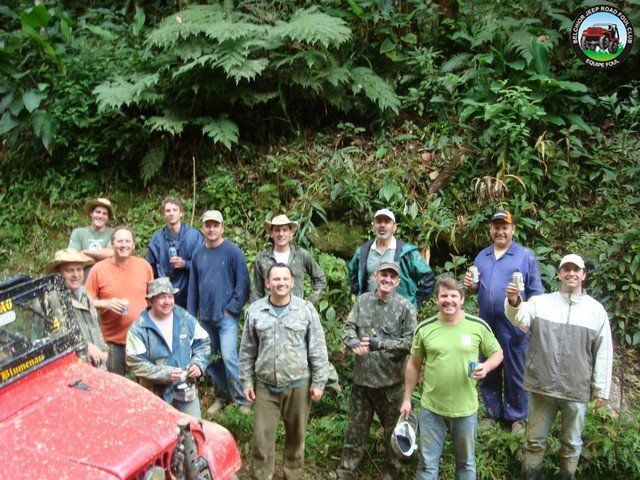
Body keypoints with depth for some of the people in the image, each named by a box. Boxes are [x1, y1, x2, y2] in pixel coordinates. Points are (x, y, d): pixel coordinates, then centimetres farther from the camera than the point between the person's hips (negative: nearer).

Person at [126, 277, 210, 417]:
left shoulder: (186, 320, 0)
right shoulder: (138, 329, -11)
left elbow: (203, 343, 9)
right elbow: (135, 363, -14)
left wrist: (198, 364, -9)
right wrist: (164, 374, -21)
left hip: (187, 389, 3)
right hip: (156, 393, -3)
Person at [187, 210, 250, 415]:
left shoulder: (232, 251, -7)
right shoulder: (198, 253, 9)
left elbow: (243, 284, -9)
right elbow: (193, 286, 13)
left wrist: (231, 309, -12)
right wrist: (191, 313, 10)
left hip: (226, 316, -6)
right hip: (205, 317, 6)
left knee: (229, 358, -12)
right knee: (209, 359, 12)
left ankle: (242, 400, 3)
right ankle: (223, 394, 30)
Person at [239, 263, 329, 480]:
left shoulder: (306, 310, -5)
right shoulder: (255, 311, -1)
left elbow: (318, 350, -2)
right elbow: (247, 351, 7)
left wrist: (318, 382, -3)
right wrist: (247, 381, 6)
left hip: (298, 385, 0)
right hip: (265, 386, 1)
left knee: (296, 435, 15)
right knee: (262, 438, 4)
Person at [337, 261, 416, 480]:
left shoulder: (405, 307, -8)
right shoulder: (363, 300, 4)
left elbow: (410, 341, -14)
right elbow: (348, 328, 2)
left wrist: (381, 344, -21)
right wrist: (355, 344, -18)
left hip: (390, 381, -2)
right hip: (362, 378, 3)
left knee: (393, 428, 15)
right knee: (356, 425, 15)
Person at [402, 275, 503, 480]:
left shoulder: (478, 326, -7)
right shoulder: (424, 328, -5)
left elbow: (497, 353, 5)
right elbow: (414, 365, 5)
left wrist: (486, 367, -17)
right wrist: (407, 399, 6)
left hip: (466, 409, 0)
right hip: (431, 408, 0)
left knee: (466, 462, 19)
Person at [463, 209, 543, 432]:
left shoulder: (526, 256, -2)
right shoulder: (482, 256, 12)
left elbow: (536, 293, -2)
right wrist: (471, 285, -1)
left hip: (514, 327, -4)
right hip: (486, 325, 5)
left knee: (515, 373, 5)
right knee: (488, 371, 13)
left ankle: (516, 416, 21)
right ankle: (493, 412, 29)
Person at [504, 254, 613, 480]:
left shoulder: (596, 310, 3)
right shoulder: (540, 302, 1)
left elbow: (603, 353, 5)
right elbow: (522, 320, -19)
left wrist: (602, 390, 4)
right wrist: (514, 303, -41)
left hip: (577, 391, 1)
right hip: (542, 385, 0)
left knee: (572, 443, 16)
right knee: (535, 440, 11)